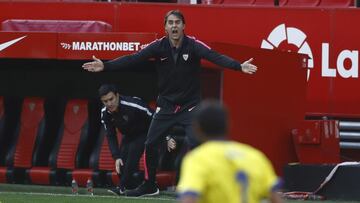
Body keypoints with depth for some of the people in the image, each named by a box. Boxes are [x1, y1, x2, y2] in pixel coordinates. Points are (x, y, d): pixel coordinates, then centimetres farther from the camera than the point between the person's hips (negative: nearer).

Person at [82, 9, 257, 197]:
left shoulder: (193, 45, -16)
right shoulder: (158, 46, -8)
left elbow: (216, 57, -30)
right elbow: (132, 59, -14)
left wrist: (239, 66, -47)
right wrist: (105, 66, -25)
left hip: (190, 106, -3)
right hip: (166, 106, 3)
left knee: (194, 145, -18)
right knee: (150, 145, 4)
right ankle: (149, 186, 23)